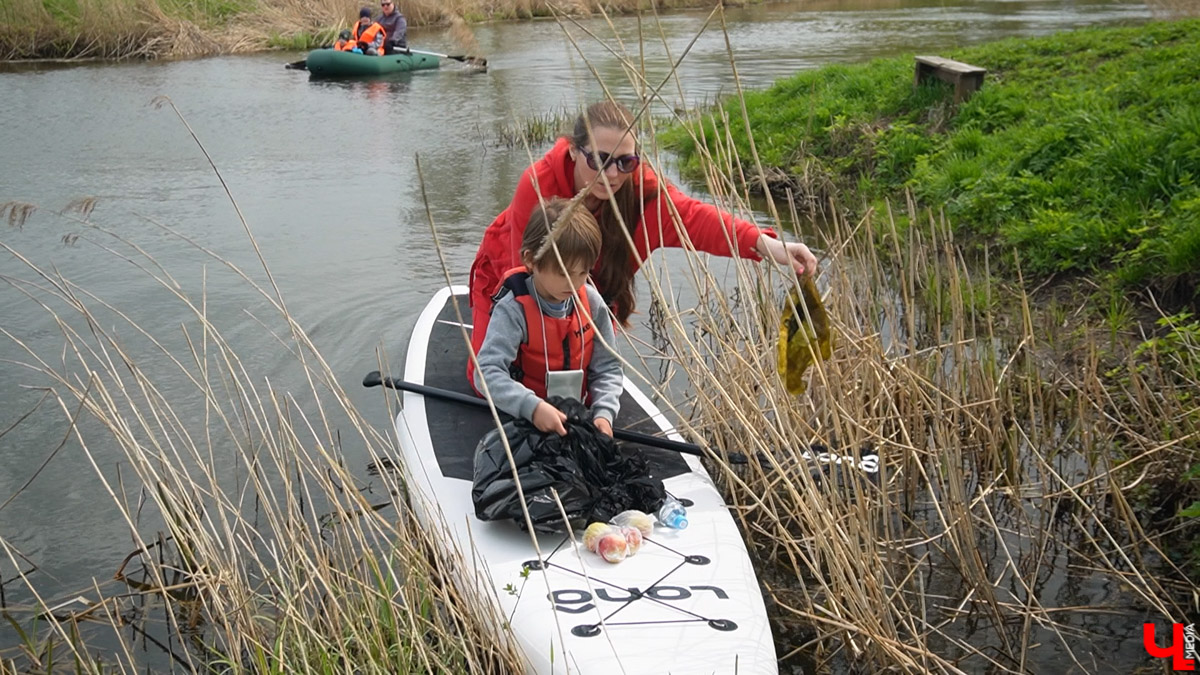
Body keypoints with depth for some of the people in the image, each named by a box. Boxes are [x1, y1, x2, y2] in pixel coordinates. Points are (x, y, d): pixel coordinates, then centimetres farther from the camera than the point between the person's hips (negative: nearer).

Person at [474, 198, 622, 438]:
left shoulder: (592, 303, -2)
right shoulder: (513, 309, -17)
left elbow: (607, 368, 3)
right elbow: (487, 372, -27)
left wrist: (604, 413, -16)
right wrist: (533, 407, -41)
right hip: (522, 418, -3)